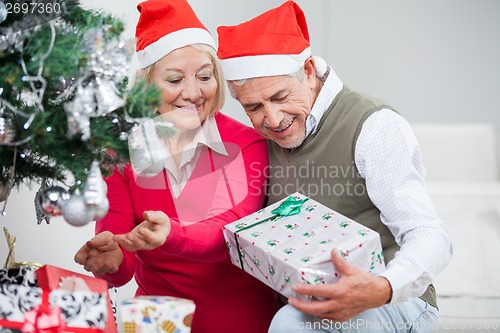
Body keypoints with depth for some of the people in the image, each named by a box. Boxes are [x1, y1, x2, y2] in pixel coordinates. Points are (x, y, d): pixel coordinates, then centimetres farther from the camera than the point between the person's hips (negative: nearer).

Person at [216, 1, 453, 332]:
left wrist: (383, 289, -42)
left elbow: (430, 237, -23)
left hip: (395, 305, -6)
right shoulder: (269, 138, 8)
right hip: (304, 303, 6)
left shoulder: (374, 127, -15)